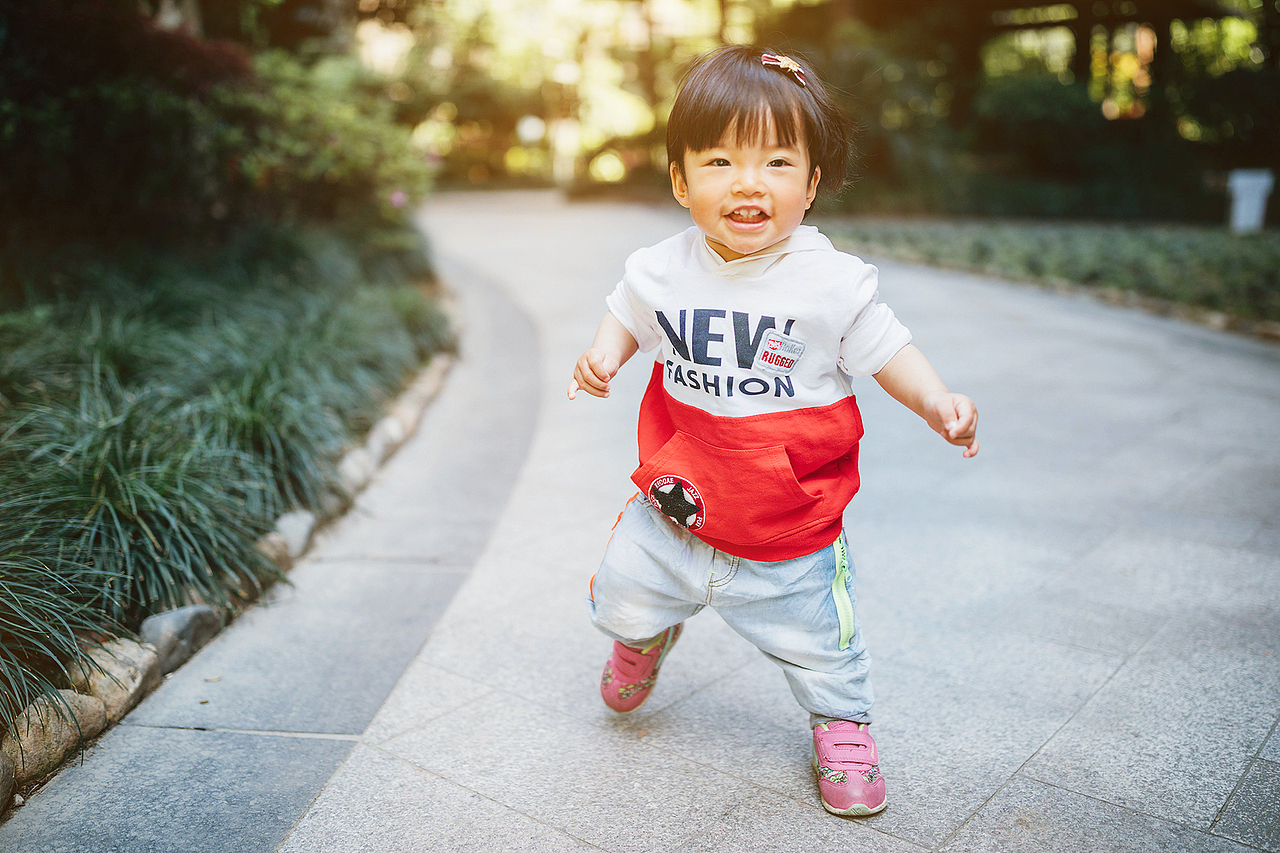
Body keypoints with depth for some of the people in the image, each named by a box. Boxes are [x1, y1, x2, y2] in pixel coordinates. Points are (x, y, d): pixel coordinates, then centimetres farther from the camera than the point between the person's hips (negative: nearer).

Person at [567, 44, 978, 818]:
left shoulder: (833, 281, -16)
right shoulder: (662, 271, -8)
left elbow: (885, 348, -5)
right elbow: (628, 315, 12)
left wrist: (937, 403, -22)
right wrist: (603, 356, -8)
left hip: (790, 530, -2)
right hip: (677, 512, 3)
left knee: (820, 644, 13)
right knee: (621, 600, 18)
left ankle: (843, 727, 45)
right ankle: (649, 634, 55)